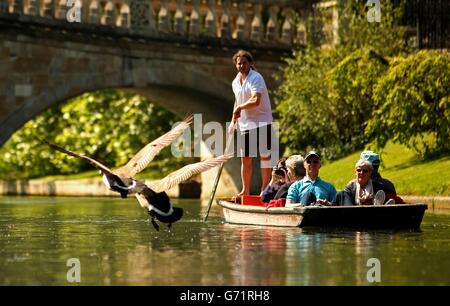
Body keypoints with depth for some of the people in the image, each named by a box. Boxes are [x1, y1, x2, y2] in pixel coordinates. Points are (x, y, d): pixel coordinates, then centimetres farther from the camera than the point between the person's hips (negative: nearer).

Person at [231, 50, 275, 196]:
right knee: (245, 158, 8)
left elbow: (256, 101, -27)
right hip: (244, 124, 7)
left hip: (262, 122, -7)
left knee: (265, 155, -3)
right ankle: (245, 190, 16)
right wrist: (233, 121, 17)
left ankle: (265, 189, 2)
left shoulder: (256, 78, -13)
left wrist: (240, 107, -13)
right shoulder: (235, 82, 11)